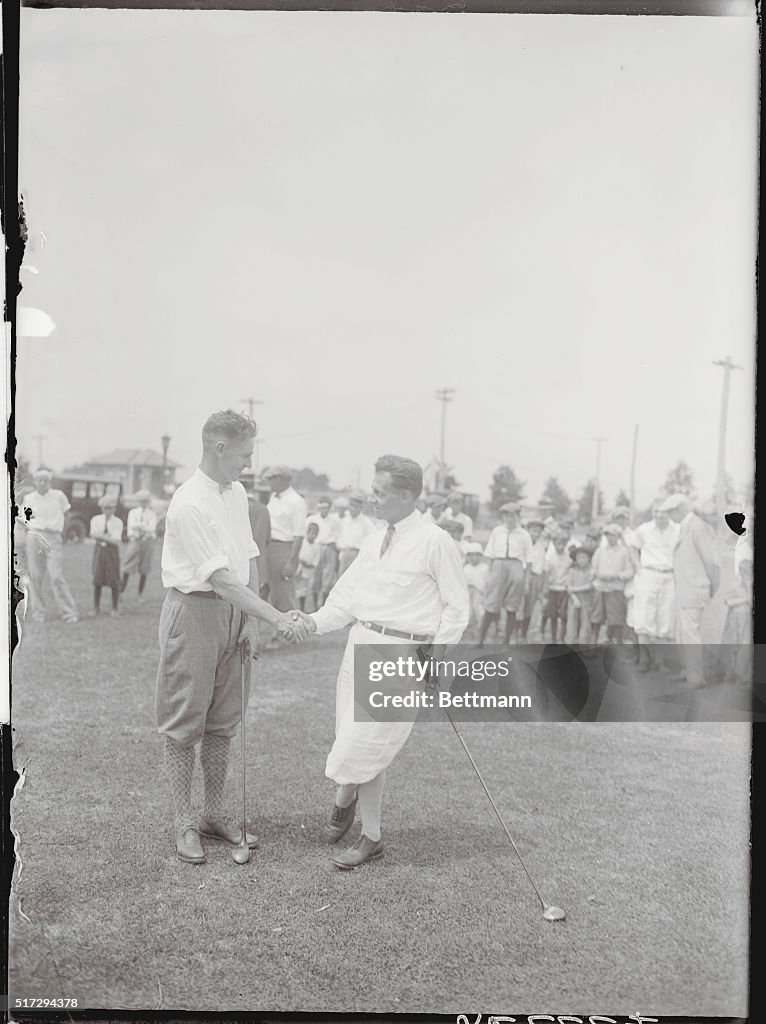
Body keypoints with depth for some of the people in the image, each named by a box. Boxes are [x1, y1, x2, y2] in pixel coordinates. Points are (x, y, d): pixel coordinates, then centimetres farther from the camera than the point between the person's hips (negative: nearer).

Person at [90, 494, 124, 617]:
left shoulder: (118, 522, -3)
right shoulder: (96, 520, 4)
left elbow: (117, 541, -11)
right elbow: (93, 535, -8)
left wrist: (101, 536, -18)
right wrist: (108, 537, -20)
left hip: (112, 551, -2)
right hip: (99, 550, 2)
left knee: (114, 581, -1)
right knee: (97, 580, 4)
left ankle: (115, 608, 10)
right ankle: (96, 608, 16)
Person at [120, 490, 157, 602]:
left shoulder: (152, 514, 8)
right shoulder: (132, 512, 10)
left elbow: (152, 528, -6)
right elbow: (131, 525, -6)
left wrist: (139, 525, -14)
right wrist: (145, 526, -14)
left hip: (148, 541, 0)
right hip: (135, 541, 0)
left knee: (144, 569, 3)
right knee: (127, 568, -4)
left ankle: (140, 594, 10)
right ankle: (121, 591, 4)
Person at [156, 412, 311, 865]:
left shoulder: (237, 493, 6)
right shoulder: (189, 503, -20)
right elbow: (221, 580, -24)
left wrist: (252, 621, 4)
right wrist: (278, 618, -26)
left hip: (233, 611, 8)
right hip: (194, 611, -8)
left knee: (223, 721, 14)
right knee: (184, 723, 4)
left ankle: (215, 815, 27)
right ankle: (185, 823, 16)